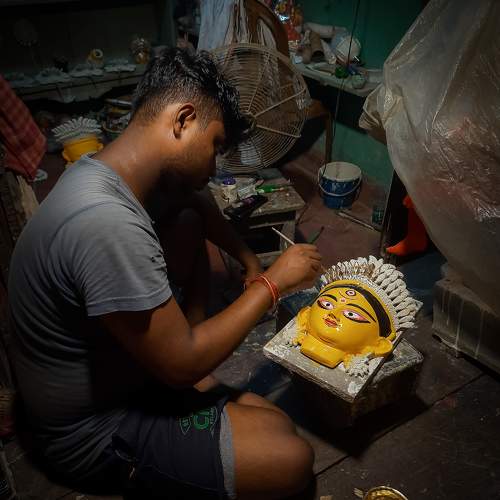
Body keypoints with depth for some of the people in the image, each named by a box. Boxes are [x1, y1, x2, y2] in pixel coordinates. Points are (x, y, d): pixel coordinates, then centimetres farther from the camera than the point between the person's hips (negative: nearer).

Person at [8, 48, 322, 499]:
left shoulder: (107, 173, -6)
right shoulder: (106, 222, -36)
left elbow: (198, 205, 14)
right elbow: (182, 367, -28)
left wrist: (250, 262, 4)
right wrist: (272, 284, -18)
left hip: (106, 361, 9)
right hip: (93, 428, -8)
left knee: (188, 222, 7)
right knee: (292, 460, -17)